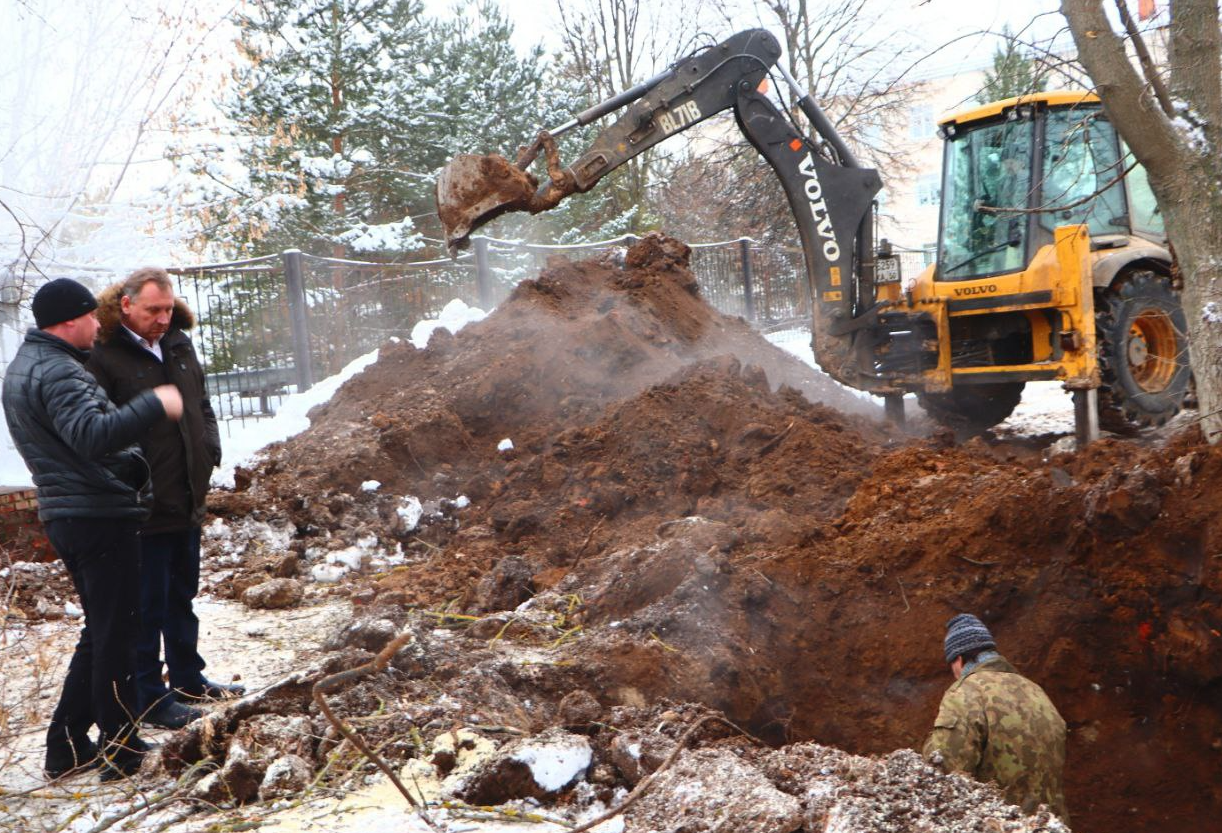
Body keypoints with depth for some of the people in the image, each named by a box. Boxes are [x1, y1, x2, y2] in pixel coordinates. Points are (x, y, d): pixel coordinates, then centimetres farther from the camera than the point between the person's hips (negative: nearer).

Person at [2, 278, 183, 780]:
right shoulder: (57, 371, -17)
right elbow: (92, 434, -32)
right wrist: (154, 406, -30)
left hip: (64, 514, 10)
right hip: (99, 515, -10)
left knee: (102, 629, 19)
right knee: (116, 632, -1)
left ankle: (67, 747, 23)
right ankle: (122, 752, 7)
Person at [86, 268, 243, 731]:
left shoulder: (178, 344, 9)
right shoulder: (102, 356, -15)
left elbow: (202, 405, 21)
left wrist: (210, 450, 8)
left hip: (187, 501, 8)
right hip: (144, 509, -8)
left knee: (182, 596, 20)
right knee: (147, 607, 3)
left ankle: (188, 680, 35)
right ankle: (151, 701, 14)